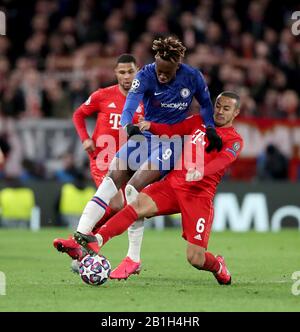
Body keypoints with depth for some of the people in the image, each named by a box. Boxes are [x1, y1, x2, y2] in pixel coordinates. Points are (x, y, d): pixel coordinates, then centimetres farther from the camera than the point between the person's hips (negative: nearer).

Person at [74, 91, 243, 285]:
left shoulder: (234, 141, 0)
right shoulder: (199, 122, 15)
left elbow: (222, 161, -19)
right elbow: (171, 130, 12)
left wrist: (201, 171, -40)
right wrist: (150, 125, -9)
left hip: (199, 195, -4)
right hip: (172, 183, 4)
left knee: (196, 259, -10)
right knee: (138, 205, -25)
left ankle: (218, 267, 26)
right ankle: (96, 241, -37)